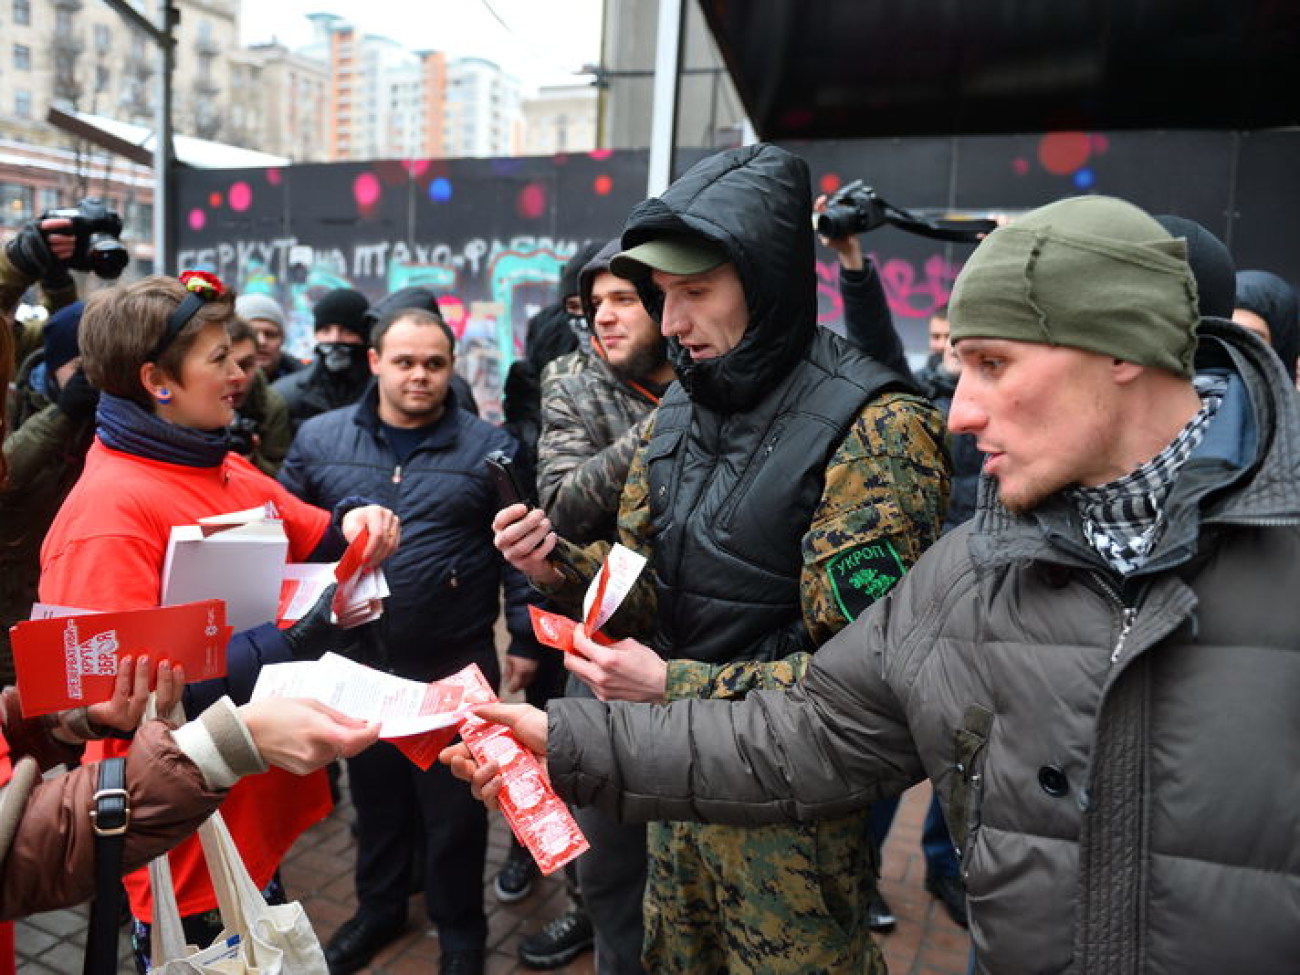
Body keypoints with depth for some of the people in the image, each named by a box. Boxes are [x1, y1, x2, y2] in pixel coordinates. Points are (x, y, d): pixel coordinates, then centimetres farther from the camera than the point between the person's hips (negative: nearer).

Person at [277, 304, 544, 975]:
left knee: (453, 806, 13)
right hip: (356, 658, 3)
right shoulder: (320, 439, 1)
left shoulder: (489, 449, -6)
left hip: (455, 665, -2)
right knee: (374, 793, 22)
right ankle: (378, 907, 45)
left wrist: (526, 639, -6)